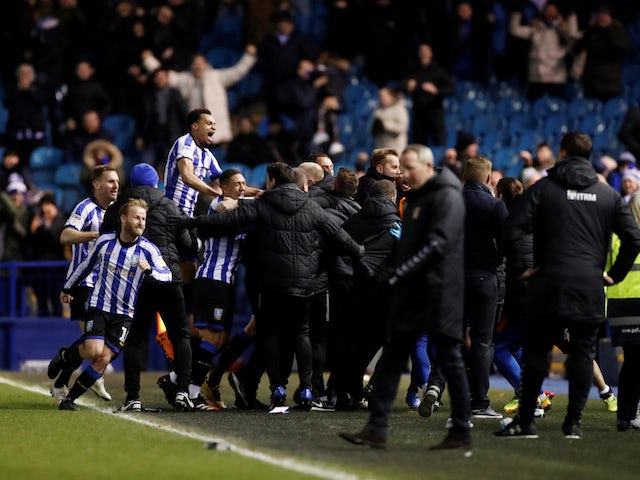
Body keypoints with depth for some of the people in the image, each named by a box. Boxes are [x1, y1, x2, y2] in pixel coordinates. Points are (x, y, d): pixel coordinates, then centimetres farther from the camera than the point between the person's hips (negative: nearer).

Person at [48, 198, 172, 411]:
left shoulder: (148, 249, -6)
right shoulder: (104, 241, 0)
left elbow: (167, 275, -16)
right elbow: (87, 265, 17)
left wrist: (149, 270, -36)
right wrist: (67, 287, 27)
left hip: (125, 314, 0)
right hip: (99, 306, 0)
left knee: (104, 359, -10)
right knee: (94, 351, -19)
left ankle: (71, 398, 5)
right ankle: (66, 356, 15)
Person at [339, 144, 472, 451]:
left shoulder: (447, 196, -11)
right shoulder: (416, 197, 18)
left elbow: (437, 244, -21)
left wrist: (401, 274, -23)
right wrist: (398, 276, 10)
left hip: (439, 292, -9)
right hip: (410, 293, 9)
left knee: (449, 361, -2)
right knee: (391, 360, 4)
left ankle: (461, 433, 5)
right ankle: (377, 429, 4)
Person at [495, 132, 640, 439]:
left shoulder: (543, 188, 1)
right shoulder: (609, 195, 9)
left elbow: (513, 228, -10)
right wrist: (615, 274, 12)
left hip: (549, 284, -2)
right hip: (590, 287, 2)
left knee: (536, 351, 4)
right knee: (583, 353, 7)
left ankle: (525, 421, 2)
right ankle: (574, 422, 3)